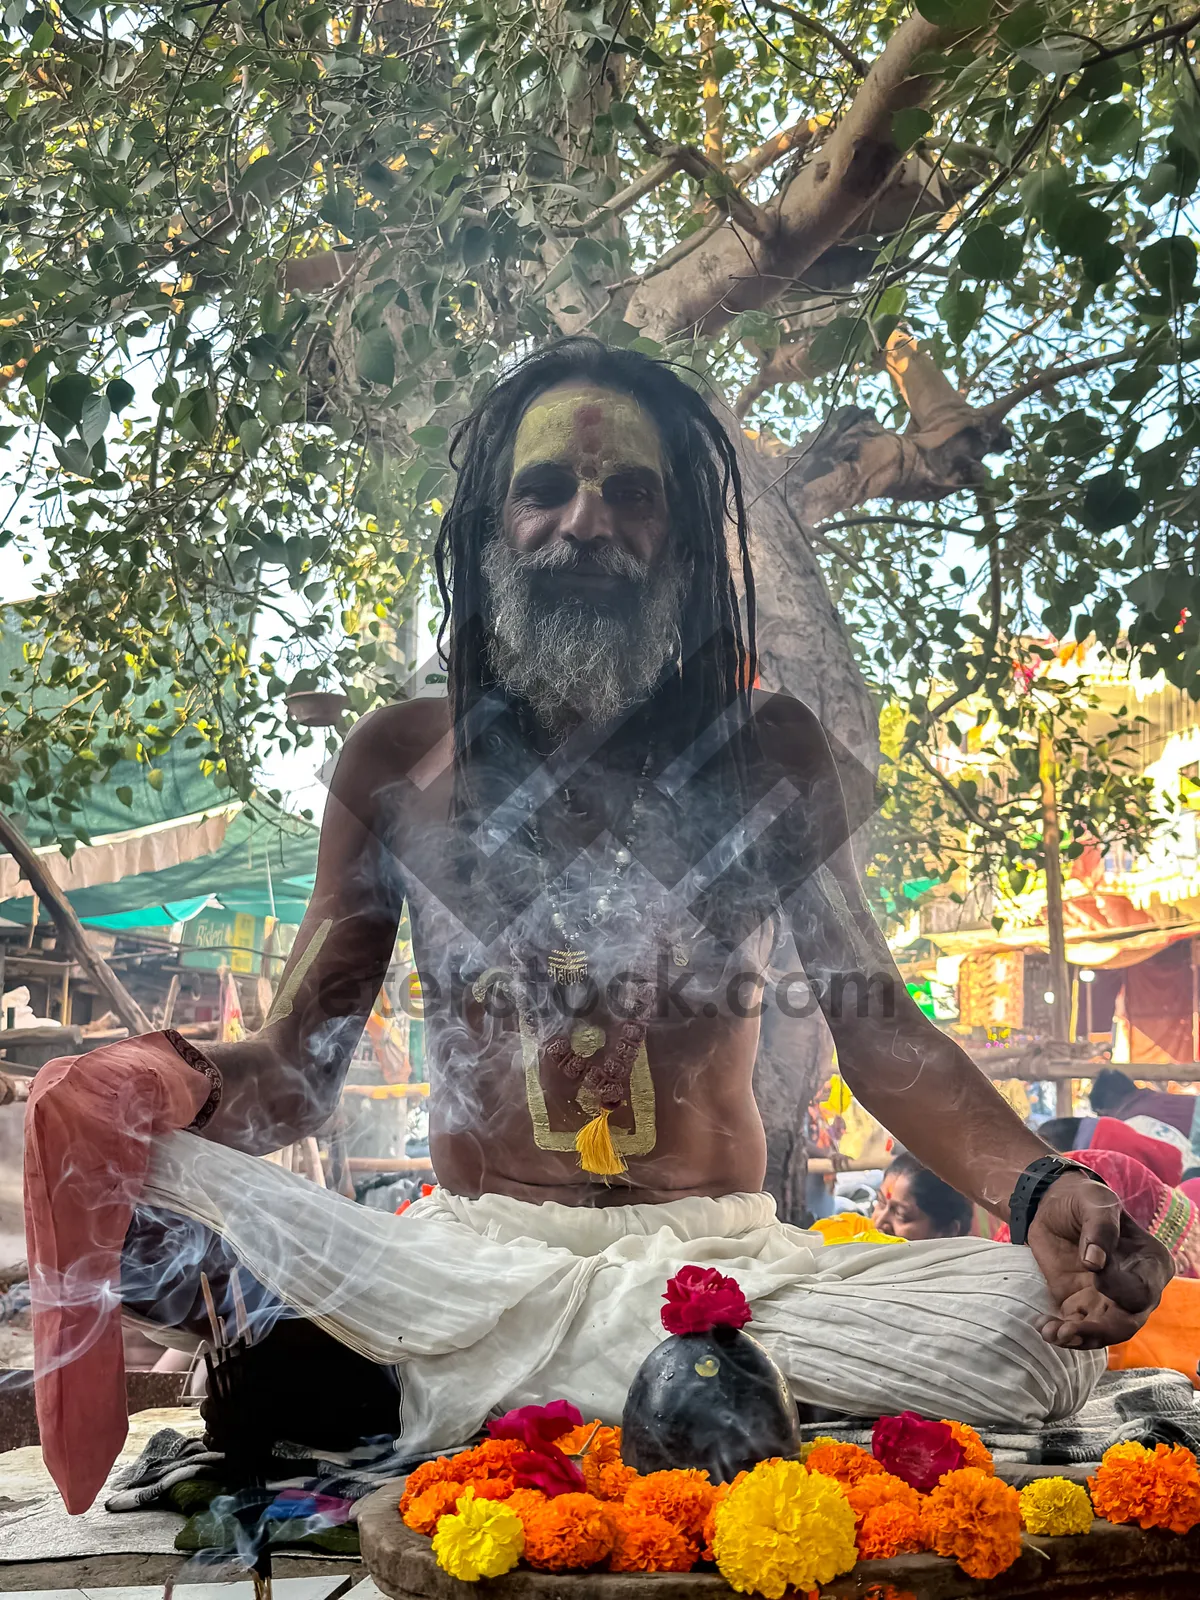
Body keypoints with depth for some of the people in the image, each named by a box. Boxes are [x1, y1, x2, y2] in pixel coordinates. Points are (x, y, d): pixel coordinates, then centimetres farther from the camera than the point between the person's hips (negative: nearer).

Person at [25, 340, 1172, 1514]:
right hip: (470, 1264, -1)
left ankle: (452, 1387, -25)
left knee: (1046, 1320, -28)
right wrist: (178, 1085, -23)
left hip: (727, 1256, 2)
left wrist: (1037, 1189, -20)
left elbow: (879, 1033, 1)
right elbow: (297, 1067, 2)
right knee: (161, 1211, -27)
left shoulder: (766, 754, 4)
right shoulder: (400, 761, 4)